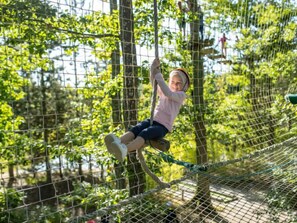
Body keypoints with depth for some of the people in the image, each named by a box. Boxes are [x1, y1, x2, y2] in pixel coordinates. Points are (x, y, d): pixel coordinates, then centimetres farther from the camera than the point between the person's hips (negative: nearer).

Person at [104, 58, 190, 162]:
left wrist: (159, 76, -17)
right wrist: (153, 69, -9)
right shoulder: (162, 91, 22)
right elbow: (153, 82, 8)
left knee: (145, 133, -34)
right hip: (153, 120, 6)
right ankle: (118, 142, -52)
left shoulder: (181, 95, 3)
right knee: (136, 128, -26)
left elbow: (169, 94, -17)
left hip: (163, 126, -6)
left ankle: (124, 150, -58)